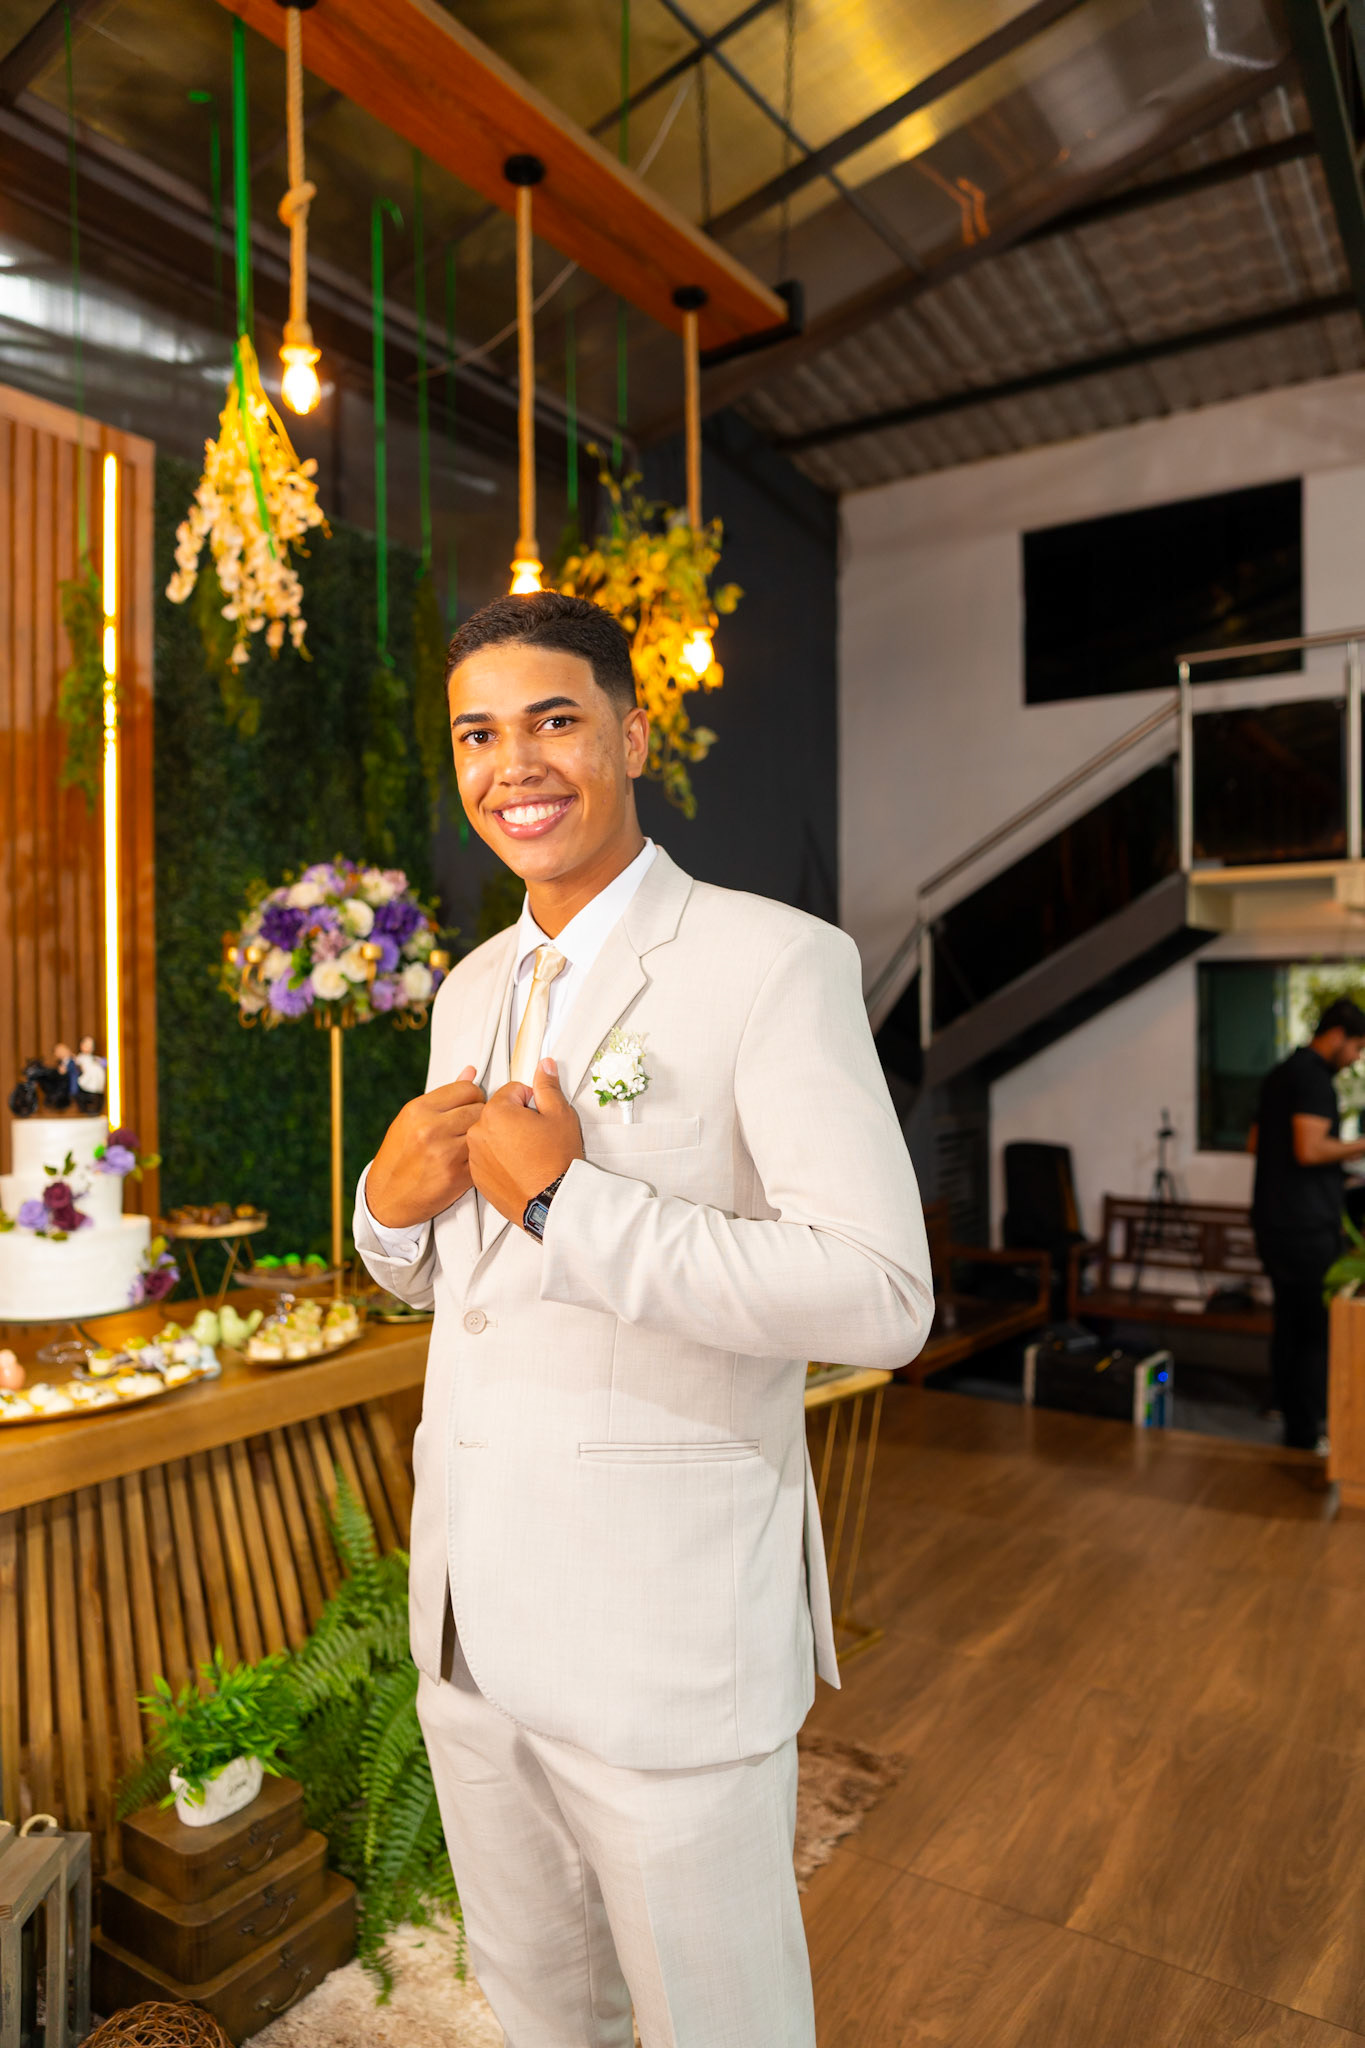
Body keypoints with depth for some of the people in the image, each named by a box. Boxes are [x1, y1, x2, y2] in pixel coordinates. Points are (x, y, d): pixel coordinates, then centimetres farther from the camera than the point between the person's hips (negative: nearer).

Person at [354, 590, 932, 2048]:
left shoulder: (776, 963, -14)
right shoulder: (473, 990, 8)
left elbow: (882, 1300, -21)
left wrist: (570, 1203, -23)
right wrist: (395, 1200, -7)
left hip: (673, 1627, -6)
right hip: (472, 1623, 7)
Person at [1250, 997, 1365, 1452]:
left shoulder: (1280, 1074, 17)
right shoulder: (1314, 1075, -13)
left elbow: (1255, 1143, 24)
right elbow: (1310, 1149, -23)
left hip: (1273, 1221, 10)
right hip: (1306, 1224, -10)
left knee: (1290, 1325, 16)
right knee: (1322, 1329, -3)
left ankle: (1296, 1422, 25)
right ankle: (1308, 1435, 2)